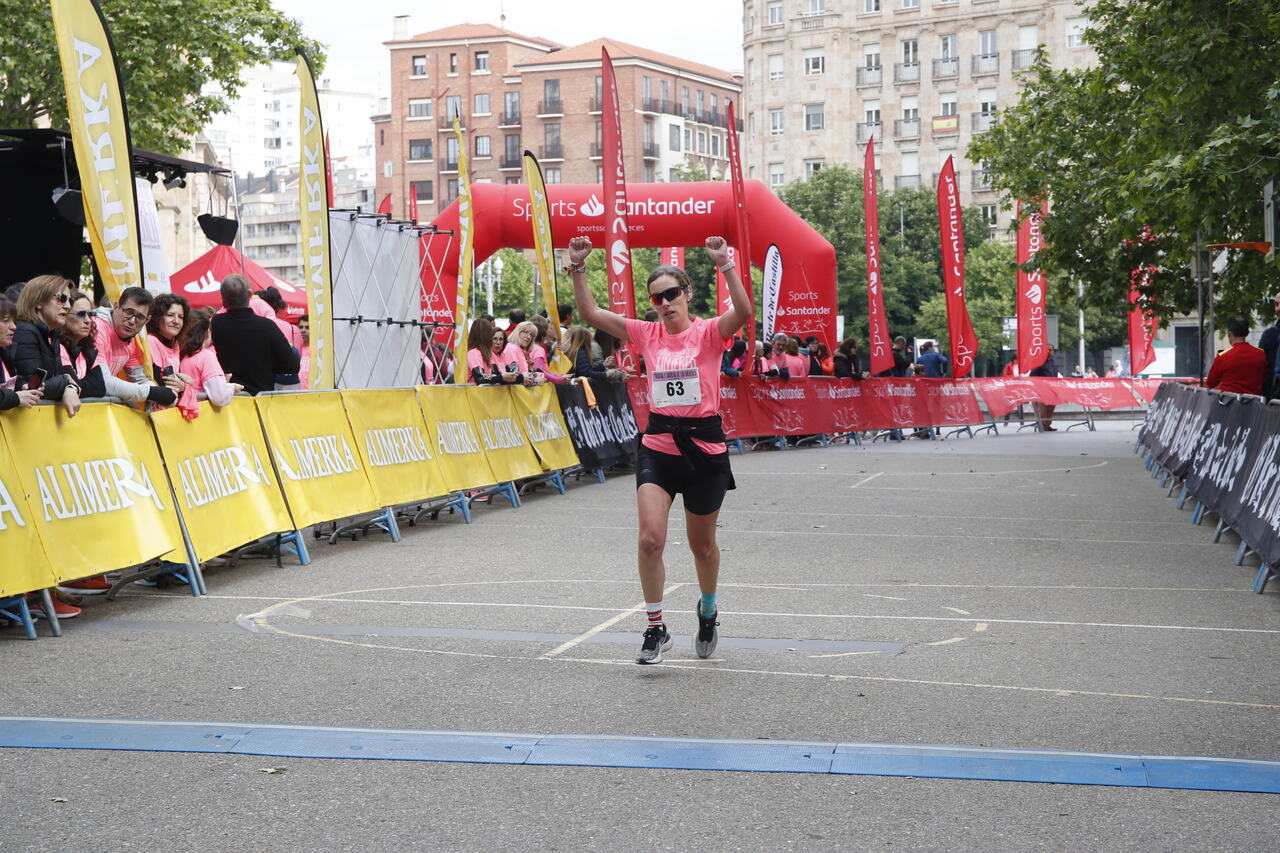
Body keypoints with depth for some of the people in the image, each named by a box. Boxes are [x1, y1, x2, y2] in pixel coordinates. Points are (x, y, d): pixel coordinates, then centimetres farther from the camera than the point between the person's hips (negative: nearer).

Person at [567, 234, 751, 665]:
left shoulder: (708, 332, -6)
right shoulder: (647, 334, 3)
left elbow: (744, 311, -27)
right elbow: (590, 313, 0)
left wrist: (725, 264, -34)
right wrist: (578, 268, -10)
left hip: (704, 447, -2)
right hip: (657, 447, 2)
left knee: (702, 545, 13)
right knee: (650, 539, -14)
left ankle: (708, 611, 41)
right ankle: (655, 629, 0)